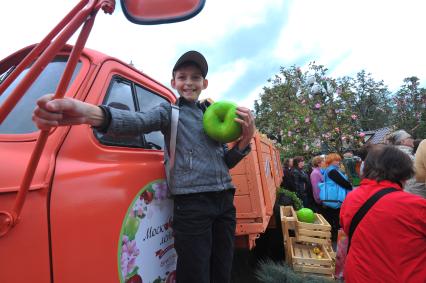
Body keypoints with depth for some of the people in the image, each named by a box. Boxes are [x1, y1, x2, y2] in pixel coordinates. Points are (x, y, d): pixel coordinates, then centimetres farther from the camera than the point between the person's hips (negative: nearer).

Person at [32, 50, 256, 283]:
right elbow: (138, 122, -20)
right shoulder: (169, 111, 4)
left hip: (225, 201, 6)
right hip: (192, 203, -5)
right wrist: (89, 112, -40)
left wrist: (244, 141, 0)